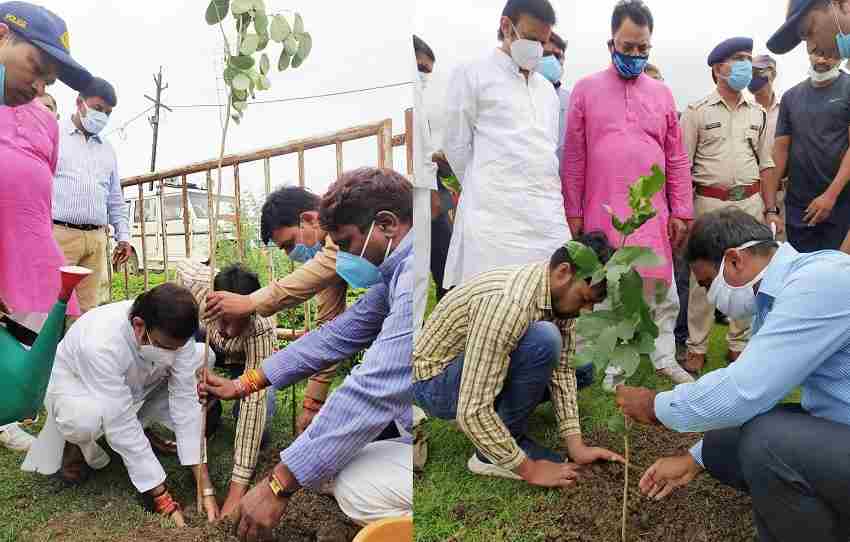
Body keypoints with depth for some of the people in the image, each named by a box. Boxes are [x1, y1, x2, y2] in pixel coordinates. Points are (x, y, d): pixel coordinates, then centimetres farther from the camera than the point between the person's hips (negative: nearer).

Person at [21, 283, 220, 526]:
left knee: (204, 356, -16)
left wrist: (205, 487, -28)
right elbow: (122, 428, -38)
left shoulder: (175, 334, -27)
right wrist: (164, 501, -35)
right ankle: (79, 443, -2)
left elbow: (185, 401, -25)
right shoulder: (101, 344, -41)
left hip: (135, 384, 5)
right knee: (85, 419, -40)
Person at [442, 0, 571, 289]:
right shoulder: (472, 75, 4)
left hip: (549, 216, 6)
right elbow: (457, 147, 3)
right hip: (496, 215, -5)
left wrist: (547, 198, 13)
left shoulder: (547, 88, 21)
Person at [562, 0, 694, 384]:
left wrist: (681, 212, 4)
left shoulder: (662, 93, 10)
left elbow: (677, 159, 10)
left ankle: (665, 359, 24)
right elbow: (573, 158, 0)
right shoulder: (586, 89, 2)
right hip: (602, 213, -2)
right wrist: (572, 211, -3)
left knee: (662, 292, 9)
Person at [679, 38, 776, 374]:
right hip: (709, 202, -4)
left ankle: (740, 344, 20)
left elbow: (765, 164, 14)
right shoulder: (697, 112, -1)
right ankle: (696, 347, 9)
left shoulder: (758, 113, 12)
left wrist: (770, 208, 8)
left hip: (750, 201, 4)